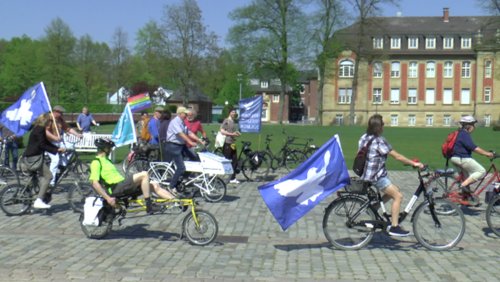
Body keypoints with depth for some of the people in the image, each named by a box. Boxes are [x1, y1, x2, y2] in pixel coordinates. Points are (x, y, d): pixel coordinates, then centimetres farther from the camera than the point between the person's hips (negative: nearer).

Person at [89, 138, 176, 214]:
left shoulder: (106, 160, 28)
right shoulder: (96, 162, -3)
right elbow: (95, 183, -15)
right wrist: (108, 198, -22)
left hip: (122, 186, 9)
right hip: (116, 189, -9)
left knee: (154, 185, 0)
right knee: (144, 174, -23)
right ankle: (149, 206, -22)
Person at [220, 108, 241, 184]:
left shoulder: (233, 122, 18)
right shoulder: (226, 121, -8)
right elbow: (222, 131, -17)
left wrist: (237, 133, 10)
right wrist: (232, 134, -18)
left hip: (233, 143, 9)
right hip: (227, 143, -8)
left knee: (235, 161, 7)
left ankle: (233, 178, 14)